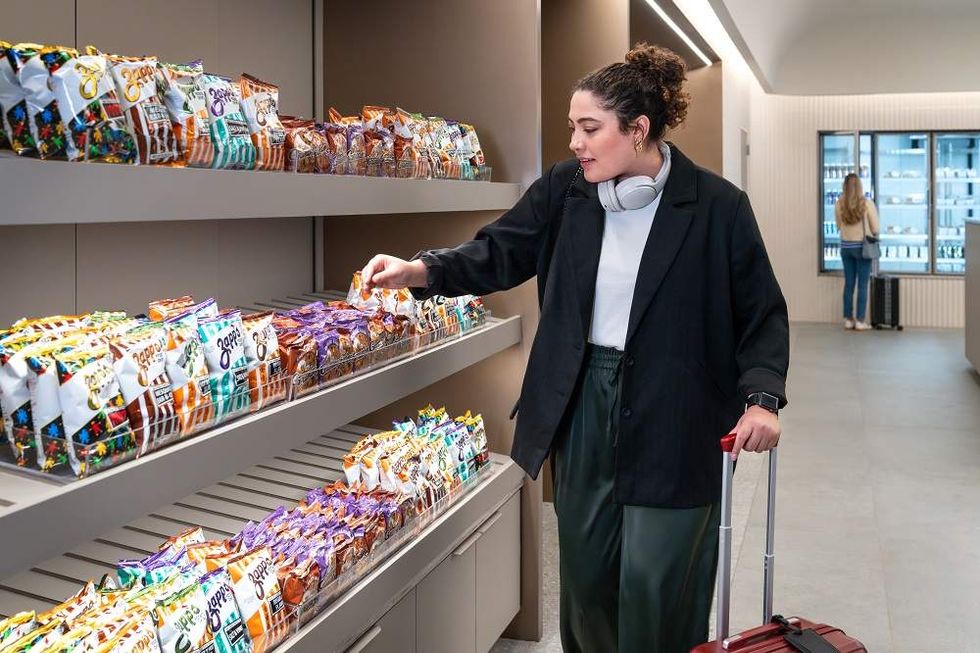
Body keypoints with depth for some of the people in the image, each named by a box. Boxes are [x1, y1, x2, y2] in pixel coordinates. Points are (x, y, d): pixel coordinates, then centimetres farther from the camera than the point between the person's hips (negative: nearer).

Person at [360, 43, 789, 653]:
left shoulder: (716, 206, -9)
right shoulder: (565, 189, 1)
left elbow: (762, 311, -3)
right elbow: (499, 252, 3)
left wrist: (762, 396, -15)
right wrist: (418, 270, -13)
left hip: (672, 418, -3)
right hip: (583, 404, 4)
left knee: (656, 585, 3)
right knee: (586, 570, 16)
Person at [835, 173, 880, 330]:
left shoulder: (839, 204, -4)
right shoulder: (867, 203, -11)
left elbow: (839, 227, 6)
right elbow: (875, 230, -6)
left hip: (846, 247, 3)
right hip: (862, 246, -3)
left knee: (849, 284, 10)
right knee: (862, 285, 3)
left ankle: (848, 320, 13)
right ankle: (860, 322, 4)